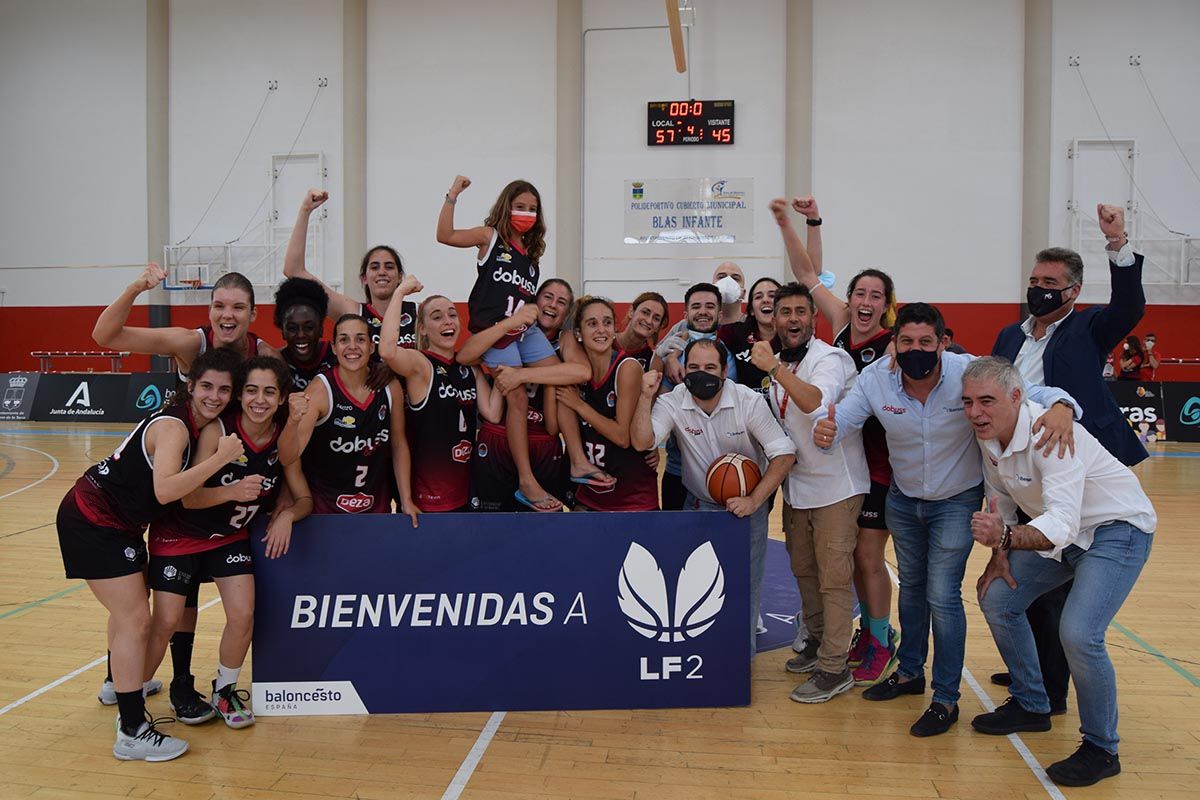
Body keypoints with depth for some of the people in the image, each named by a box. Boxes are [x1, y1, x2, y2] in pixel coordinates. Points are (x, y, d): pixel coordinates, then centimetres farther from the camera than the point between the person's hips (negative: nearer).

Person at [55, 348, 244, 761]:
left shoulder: (202, 425, 2)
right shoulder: (173, 426, -24)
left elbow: (192, 494, 5)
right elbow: (165, 490, -38)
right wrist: (220, 457, -37)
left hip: (118, 523, 10)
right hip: (92, 521, -10)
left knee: (128, 608, 27)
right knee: (136, 618, -12)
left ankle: (119, 683, 50)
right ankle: (132, 732, -6)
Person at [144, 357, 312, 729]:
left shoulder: (285, 441, -14)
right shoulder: (217, 430, -26)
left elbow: (304, 498, -5)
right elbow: (188, 497, -26)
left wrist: (287, 515, -26)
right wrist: (233, 492, -44)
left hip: (231, 536, 3)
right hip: (180, 533, -3)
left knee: (243, 617, -8)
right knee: (166, 622, -7)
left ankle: (224, 691, 18)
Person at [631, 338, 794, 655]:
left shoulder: (749, 401, -17)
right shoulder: (672, 402, -13)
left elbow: (784, 454, -16)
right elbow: (641, 442, -26)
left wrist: (753, 500, -23)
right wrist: (645, 397, -32)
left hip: (746, 507, -1)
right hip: (699, 506, 1)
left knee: (745, 587, 4)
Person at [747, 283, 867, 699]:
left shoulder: (830, 359, -15)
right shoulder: (777, 365, 8)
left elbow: (816, 404, -36)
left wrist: (774, 368, -36)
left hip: (835, 486, -8)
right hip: (796, 485, 8)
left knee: (833, 577, -3)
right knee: (803, 570, 18)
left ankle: (834, 668, 6)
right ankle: (817, 640, 35)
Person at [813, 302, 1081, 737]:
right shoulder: (876, 378, -19)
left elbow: (1035, 393, -26)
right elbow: (841, 418, -18)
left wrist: (1060, 407, -50)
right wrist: (825, 430, -43)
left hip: (957, 501, -4)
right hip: (903, 499, 4)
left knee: (942, 594, -8)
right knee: (911, 585, 20)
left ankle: (946, 699, 10)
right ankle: (910, 672, 40)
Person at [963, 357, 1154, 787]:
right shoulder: (988, 435, -8)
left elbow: (1063, 523, -43)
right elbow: (1000, 501, 8)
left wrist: (1005, 537, -58)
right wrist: (999, 554, 1)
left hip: (1117, 529, -8)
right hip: (1060, 533, 8)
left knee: (1079, 633, -22)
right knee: (997, 598, 5)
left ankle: (1101, 749, 2)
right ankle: (1031, 706, 24)